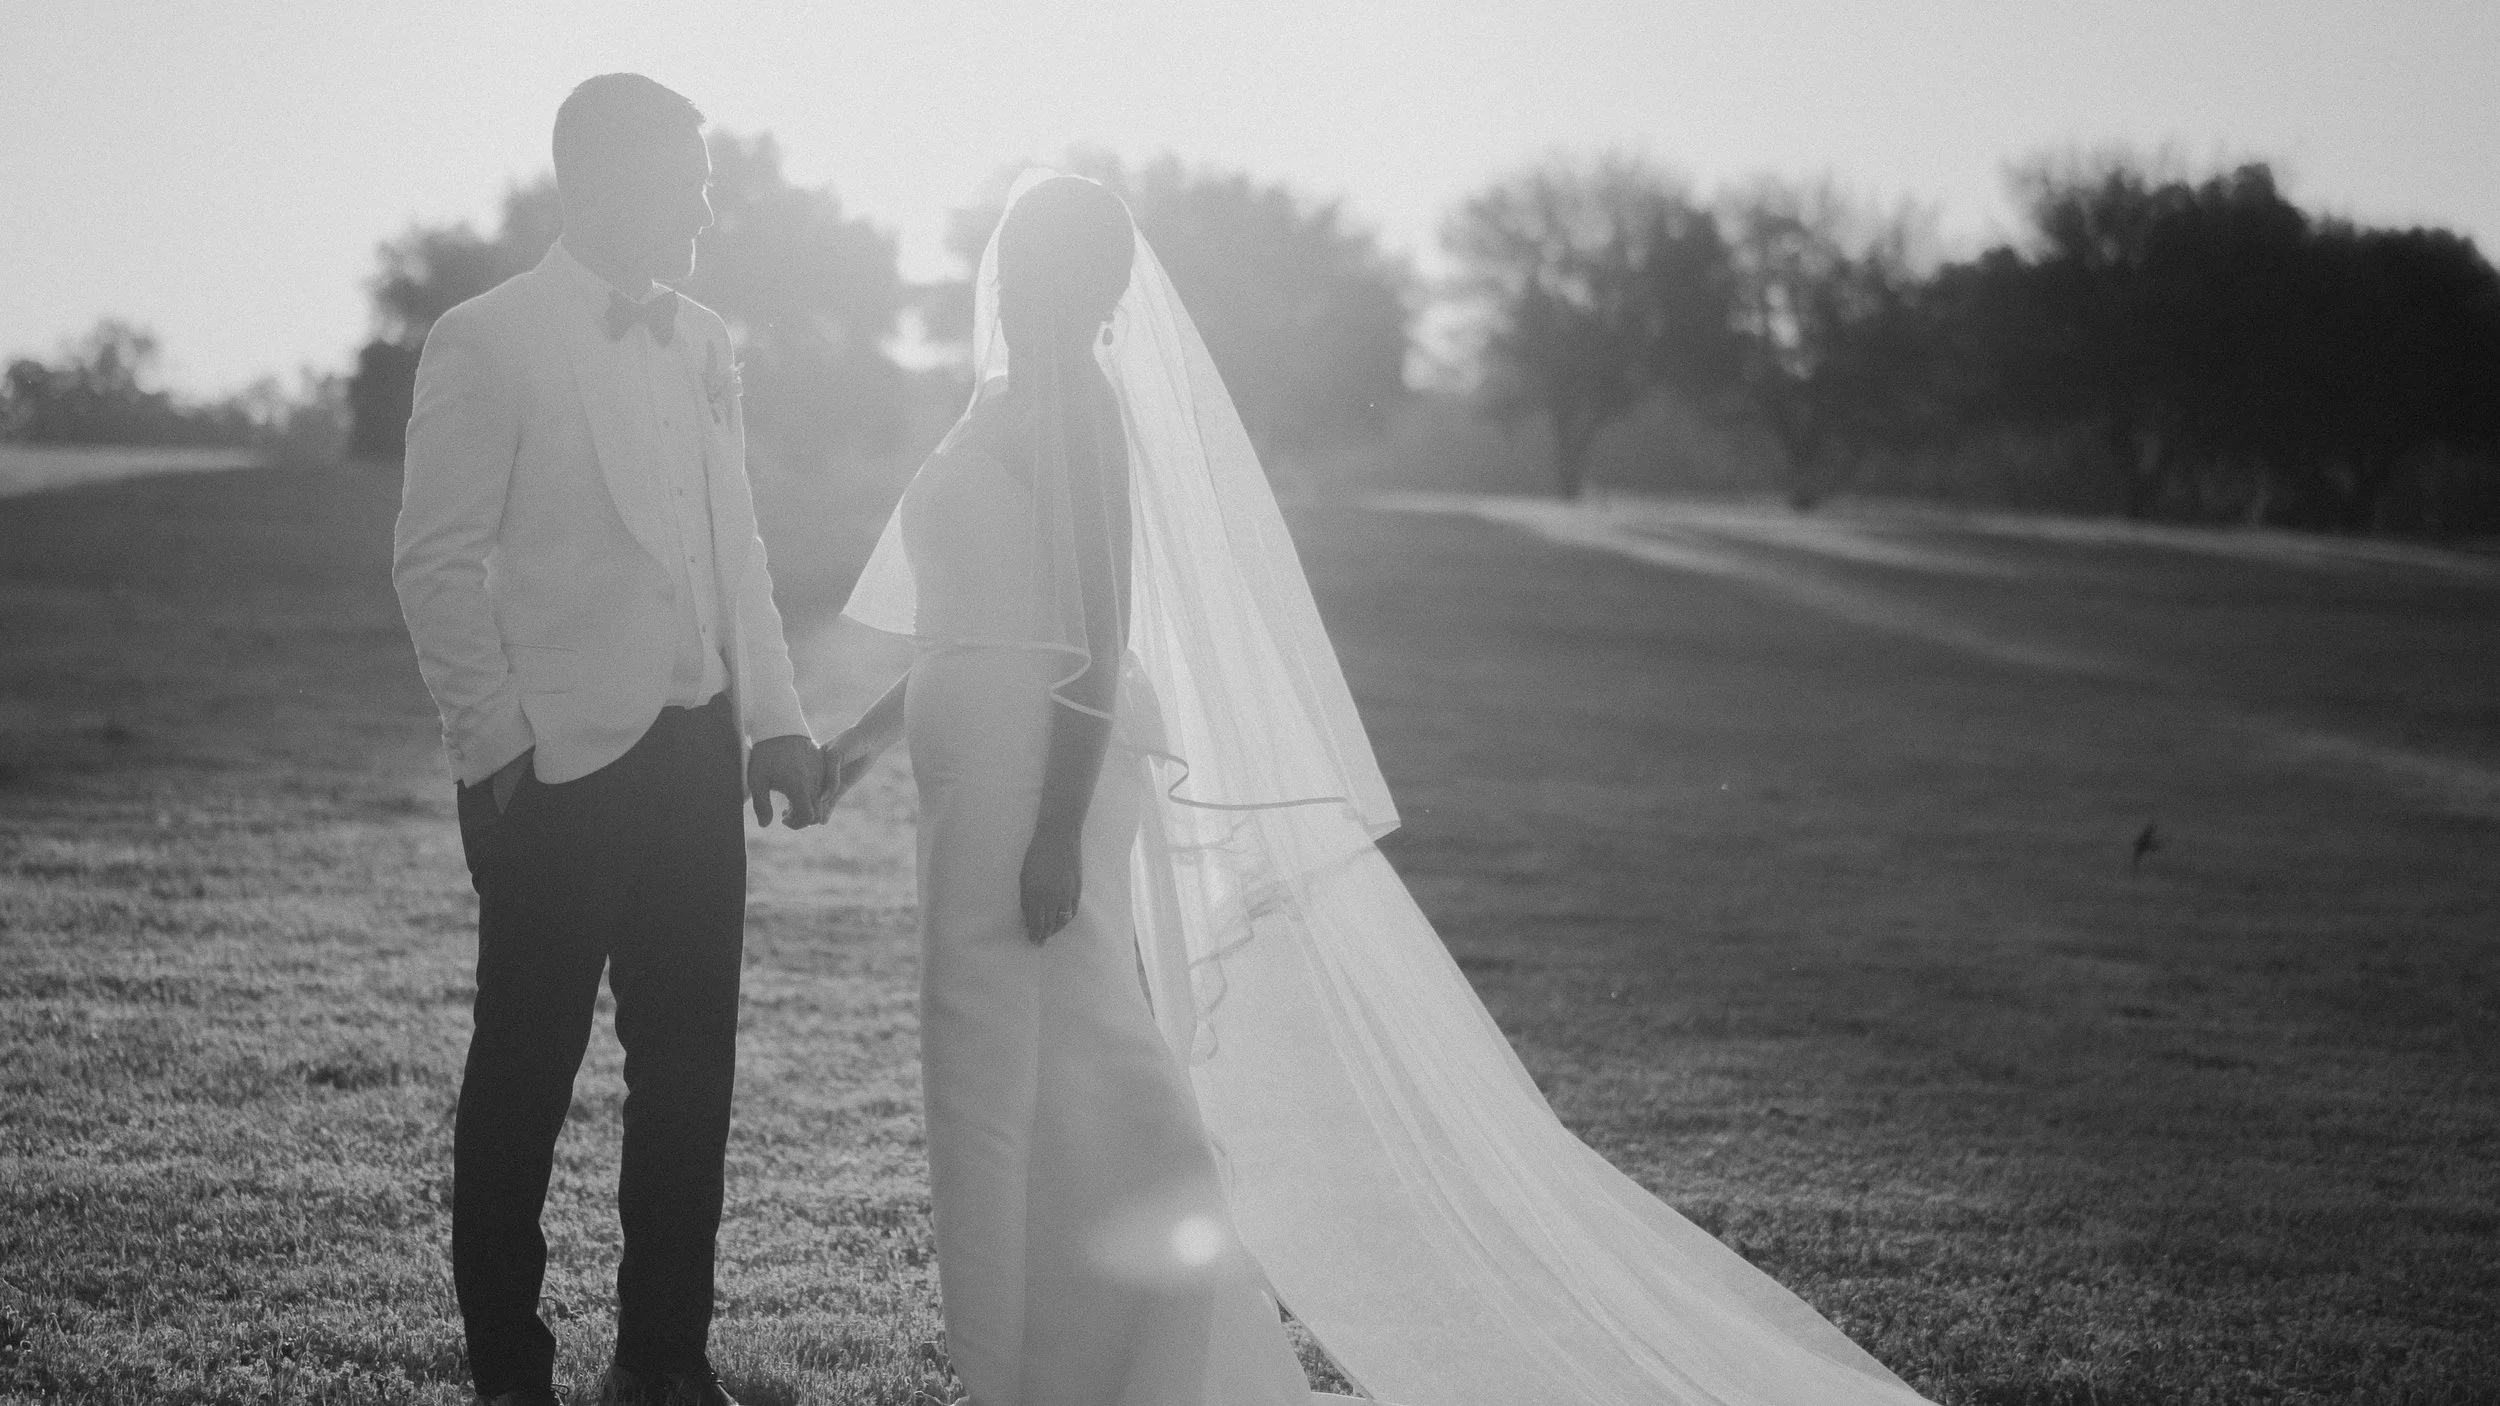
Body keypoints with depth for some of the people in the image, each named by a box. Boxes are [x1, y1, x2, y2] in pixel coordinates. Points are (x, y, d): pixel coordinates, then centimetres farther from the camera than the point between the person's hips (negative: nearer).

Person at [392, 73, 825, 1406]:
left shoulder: (702, 343, 13)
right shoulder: (487, 343, -6)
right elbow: (436, 560, -8)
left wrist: (774, 717, 10)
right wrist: (499, 746, -11)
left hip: (692, 750, 6)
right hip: (558, 761, -6)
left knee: (690, 1060, 8)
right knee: (527, 1063, 3)